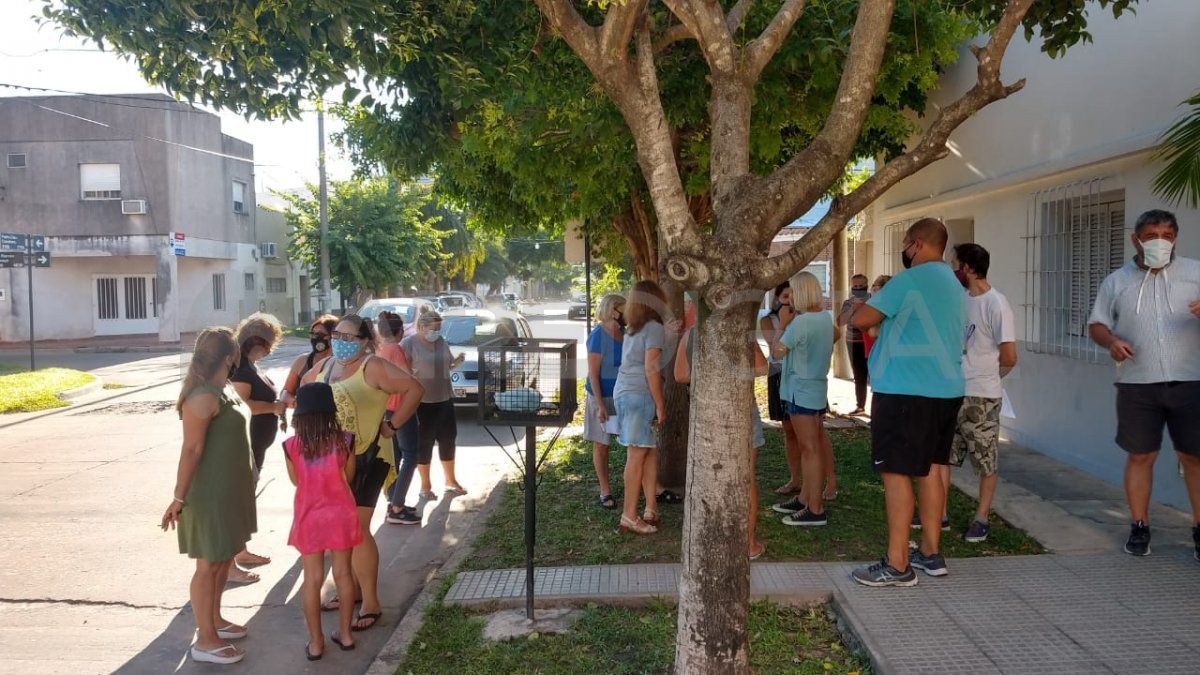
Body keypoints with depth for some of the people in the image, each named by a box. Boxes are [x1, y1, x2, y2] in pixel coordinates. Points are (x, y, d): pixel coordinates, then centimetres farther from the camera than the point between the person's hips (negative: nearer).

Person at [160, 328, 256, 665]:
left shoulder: (223, 390, 8)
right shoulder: (204, 397, -22)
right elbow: (191, 450, -22)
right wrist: (179, 498, -20)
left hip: (229, 488, 10)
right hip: (210, 493, -10)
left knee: (225, 558, 19)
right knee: (209, 564, 1)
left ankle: (214, 620, 35)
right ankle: (205, 640, 11)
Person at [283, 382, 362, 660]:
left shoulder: (291, 446, -12)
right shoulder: (345, 441, -12)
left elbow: (296, 481, 3)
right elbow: (349, 477, 1)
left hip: (309, 518, 0)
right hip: (340, 515, 1)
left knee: (312, 579, 9)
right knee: (343, 573, 14)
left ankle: (315, 642, 16)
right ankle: (345, 633, 25)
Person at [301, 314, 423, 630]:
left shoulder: (373, 367, -15)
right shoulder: (325, 366, 8)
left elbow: (414, 389, -21)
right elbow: (303, 388, 27)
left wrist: (392, 425, -17)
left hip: (365, 458, -8)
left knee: (356, 528, -9)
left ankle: (370, 603, 1)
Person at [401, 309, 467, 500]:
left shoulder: (441, 341, 9)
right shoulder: (409, 343, -9)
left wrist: (457, 362, 0)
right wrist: (410, 374, -32)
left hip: (444, 400, 6)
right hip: (422, 401, -6)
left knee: (448, 440, 13)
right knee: (424, 443, 3)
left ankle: (451, 481, 29)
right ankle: (425, 486, 17)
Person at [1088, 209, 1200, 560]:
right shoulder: (1117, 281, 10)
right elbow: (1096, 325, 11)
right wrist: (1112, 341, -10)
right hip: (1137, 384, 0)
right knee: (1140, 455, 5)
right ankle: (1139, 527, 15)